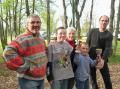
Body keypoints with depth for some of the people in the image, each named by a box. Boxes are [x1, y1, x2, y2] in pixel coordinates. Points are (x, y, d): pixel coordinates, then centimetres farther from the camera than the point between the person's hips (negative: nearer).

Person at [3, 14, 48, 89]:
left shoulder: (41, 39, 10)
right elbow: (8, 53, -33)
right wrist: (25, 66, -25)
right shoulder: (23, 39, -20)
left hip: (41, 78, 8)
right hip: (28, 80, -8)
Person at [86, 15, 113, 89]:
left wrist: (103, 59, -31)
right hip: (91, 59, 2)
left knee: (107, 78, 3)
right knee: (93, 78, 11)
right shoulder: (92, 31, 3)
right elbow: (87, 44, 5)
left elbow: (108, 48, -16)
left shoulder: (109, 35, -4)